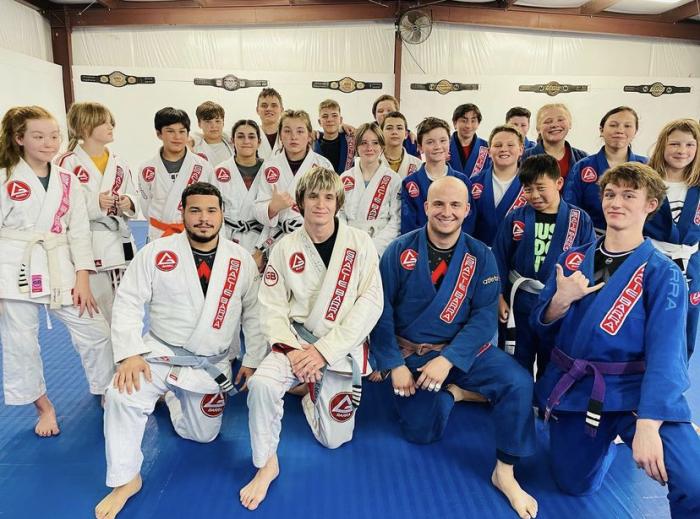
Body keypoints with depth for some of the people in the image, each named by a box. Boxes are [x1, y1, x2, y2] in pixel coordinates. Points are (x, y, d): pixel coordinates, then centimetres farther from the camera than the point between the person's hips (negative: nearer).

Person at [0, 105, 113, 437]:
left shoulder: (67, 180, 5)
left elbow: (79, 230, 3)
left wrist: (82, 279, -3)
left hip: (59, 268, 2)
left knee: (95, 331, 4)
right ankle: (44, 406, 29)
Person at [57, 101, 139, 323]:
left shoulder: (119, 163, 9)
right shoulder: (67, 163, -6)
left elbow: (133, 198, 14)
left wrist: (128, 203, -8)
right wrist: (94, 204, -20)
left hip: (119, 243, 5)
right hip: (86, 246, -5)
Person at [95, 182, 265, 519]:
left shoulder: (241, 260, -5)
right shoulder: (156, 252, -10)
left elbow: (253, 312, 2)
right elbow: (128, 303, -9)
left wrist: (253, 360, 1)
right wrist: (130, 354, -21)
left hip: (211, 364, 2)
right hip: (160, 353, -2)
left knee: (201, 435, 13)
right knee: (121, 396, -30)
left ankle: (173, 396, 46)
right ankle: (125, 480, -4)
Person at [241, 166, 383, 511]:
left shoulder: (360, 243, -8)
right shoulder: (285, 247, -3)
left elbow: (371, 304, -13)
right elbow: (272, 305, -3)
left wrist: (324, 351, -19)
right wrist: (290, 348, -19)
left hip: (341, 347, 0)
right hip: (298, 340, 1)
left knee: (333, 438, 3)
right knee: (261, 384, -30)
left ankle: (312, 395, 36)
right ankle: (266, 464, -4)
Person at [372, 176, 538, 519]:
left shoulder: (481, 257, -5)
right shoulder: (399, 251, -8)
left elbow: (484, 317, -12)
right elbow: (381, 311, -7)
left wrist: (448, 360, -23)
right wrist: (394, 364, -13)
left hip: (461, 350, 1)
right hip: (409, 352, 0)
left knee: (518, 384, -22)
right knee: (421, 432, -9)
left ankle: (505, 472, -3)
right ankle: (454, 392, 22)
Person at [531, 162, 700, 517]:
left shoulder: (662, 273, -9)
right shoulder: (572, 259, 2)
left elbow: (665, 354, -18)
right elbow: (542, 327, 5)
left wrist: (648, 425, -29)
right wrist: (561, 299, -17)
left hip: (634, 390, -3)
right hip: (573, 387, 4)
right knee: (574, 485, 18)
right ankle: (607, 438, 44)